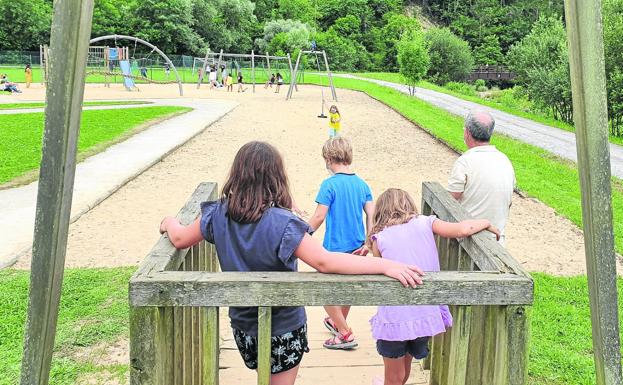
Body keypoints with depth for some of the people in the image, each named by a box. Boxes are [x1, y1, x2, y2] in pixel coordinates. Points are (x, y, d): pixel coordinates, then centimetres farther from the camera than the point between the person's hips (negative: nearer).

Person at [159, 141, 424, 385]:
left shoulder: (218, 215, -14)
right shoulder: (281, 224, -30)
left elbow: (180, 240, 2)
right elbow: (324, 262, -39)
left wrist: (170, 222, 25)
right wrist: (386, 265, -39)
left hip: (243, 328, 5)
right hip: (283, 332, -5)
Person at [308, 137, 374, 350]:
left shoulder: (329, 185, -15)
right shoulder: (362, 184, 3)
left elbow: (319, 216, -15)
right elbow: (371, 214, 0)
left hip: (335, 248, -7)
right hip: (356, 247, 7)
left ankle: (345, 334, 10)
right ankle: (339, 323, 44)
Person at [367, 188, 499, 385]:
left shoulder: (379, 238, 2)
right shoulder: (424, 223, 4)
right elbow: (462, 230, -7)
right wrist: (486, 223, 10)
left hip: (395, 316, -2)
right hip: (427, 314, 3)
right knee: (406, 361, 28)